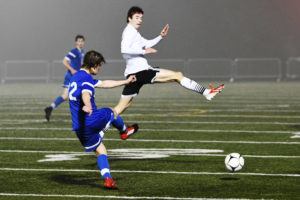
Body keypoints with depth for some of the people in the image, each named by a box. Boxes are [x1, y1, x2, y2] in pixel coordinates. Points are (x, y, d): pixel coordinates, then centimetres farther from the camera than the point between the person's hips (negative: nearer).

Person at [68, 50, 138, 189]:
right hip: (92, 121, -8)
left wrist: (126, 82, 39)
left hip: (79, 128, 8)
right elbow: (85, 94, -38)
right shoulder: (87, 78, -13)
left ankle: (108, 179, -1)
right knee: (112, 113, 24)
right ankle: (124, 131, 52)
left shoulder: (76, 77, 20)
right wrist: (88, 106, -60)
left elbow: (104, 84, 31)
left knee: (101, 152, 13)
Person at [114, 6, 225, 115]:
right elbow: (124, 49, -22)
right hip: (140, 71, -10)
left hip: (133, 74, 10)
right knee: (177, 75, -7)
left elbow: (147, 44, 36)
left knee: (121, 107, 7)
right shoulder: (129, 31, -7)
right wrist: (143, 51, -21)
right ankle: (207, 92, -8)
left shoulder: (134, 33, 24)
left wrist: (160, 36, 24)